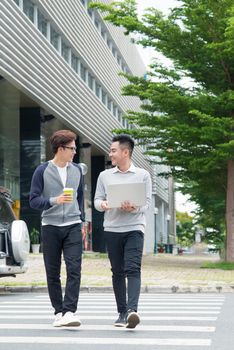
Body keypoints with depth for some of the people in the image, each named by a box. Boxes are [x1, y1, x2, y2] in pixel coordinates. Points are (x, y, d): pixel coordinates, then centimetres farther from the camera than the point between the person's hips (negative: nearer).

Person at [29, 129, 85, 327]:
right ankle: (58, 312, 14)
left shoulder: (77, 170, 10)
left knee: (74, 270, -11)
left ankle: (69, 312, -14)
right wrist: (54, 201, -20)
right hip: (50, 227, -2)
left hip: (73, 227, 2)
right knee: (53, 273, 4)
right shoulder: (42, 171, -2)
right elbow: (34, 200, -4)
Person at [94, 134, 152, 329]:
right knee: (117, 272, 5)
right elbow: (97, 200, 11)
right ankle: (122, 312, 13)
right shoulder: (105, 176, 13)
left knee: (133, 269, -16)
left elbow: (147, 203, 1)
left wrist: (134, 208, -21)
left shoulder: (143, 175, 6)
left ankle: (132, 310, -26)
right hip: (112, 228, 3)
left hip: (134, 227, -3)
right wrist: (103, 204, -13)